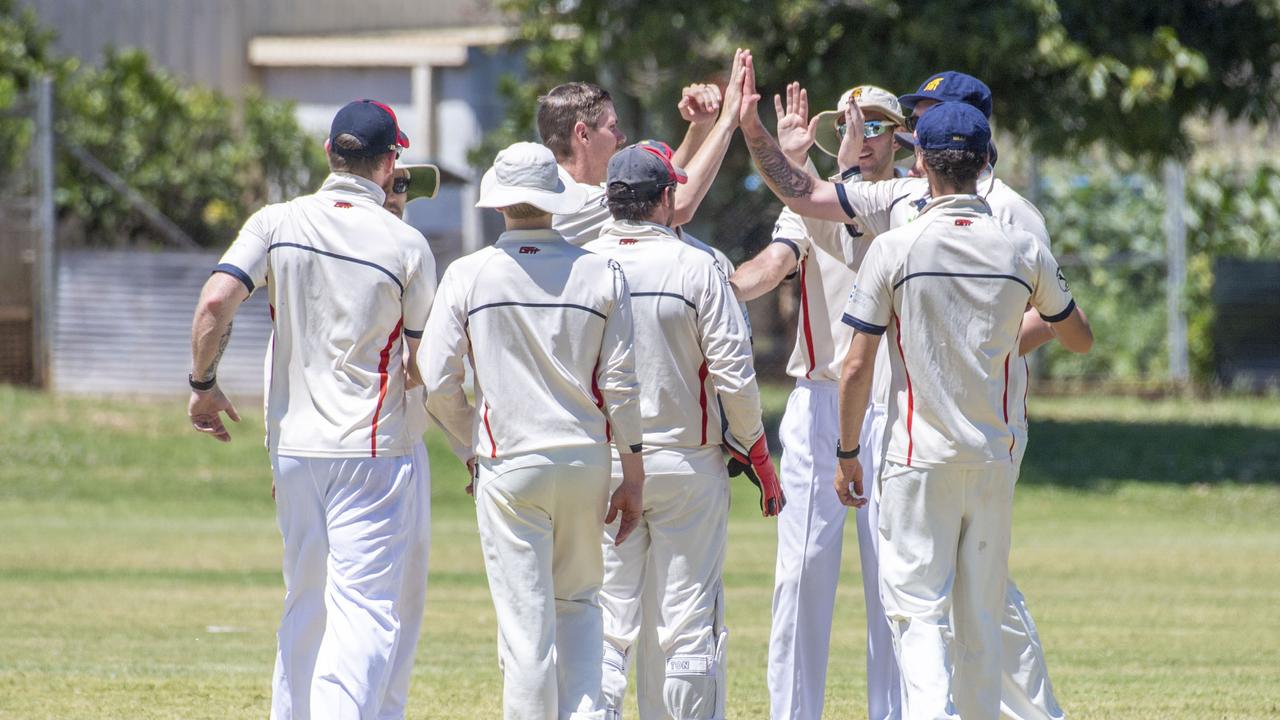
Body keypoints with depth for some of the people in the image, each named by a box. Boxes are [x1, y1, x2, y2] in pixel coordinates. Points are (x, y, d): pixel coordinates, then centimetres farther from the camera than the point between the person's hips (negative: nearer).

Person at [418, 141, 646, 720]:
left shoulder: (468, 275, -3)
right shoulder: (601, 274, 0)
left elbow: (437, 382, -5)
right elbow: (620, 384, 0)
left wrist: (472, 449, 11)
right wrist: (633, 474, 7)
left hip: (508, 463, -2)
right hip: (585, 457, 2)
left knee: (525, 623, 1)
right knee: (578, 602, 19)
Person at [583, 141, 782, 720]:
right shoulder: (695, 266, -7)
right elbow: (734, 374, -9)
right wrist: (760, 456, 3)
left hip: (600, 465, 2)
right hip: (687, 460, -2)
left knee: (604, 626, 4)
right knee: (691, 622, 3)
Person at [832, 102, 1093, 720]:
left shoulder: (895, 249, -9)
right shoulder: (1023, 251, 0)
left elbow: (856, 368, -7)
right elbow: (1080, 339, 16)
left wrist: (847, 453, 4)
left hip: (920, 459, -3)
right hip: (995, 459, 3)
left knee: (917, 606, -4)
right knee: (982, 616, 13)